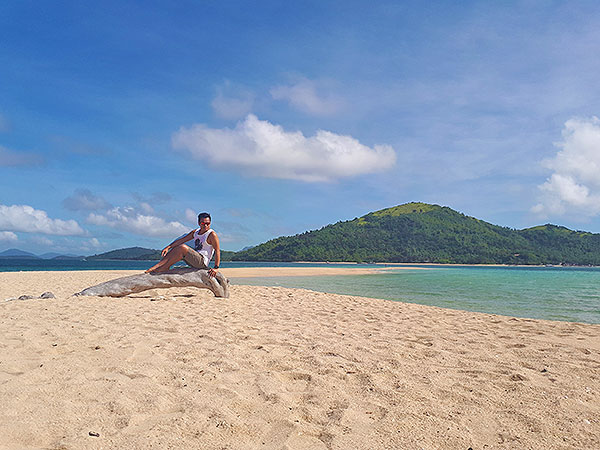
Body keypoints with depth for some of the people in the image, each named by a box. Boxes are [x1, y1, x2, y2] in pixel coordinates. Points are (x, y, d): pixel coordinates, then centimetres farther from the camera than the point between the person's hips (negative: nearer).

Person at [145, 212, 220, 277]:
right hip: (194, 261, 8)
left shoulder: (212, 234, -8)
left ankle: (164, 268, -19)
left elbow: (217, 250, -15)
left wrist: (216, 268, -25)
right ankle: (154, 267, -14)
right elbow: (181, 240, 8)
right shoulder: (195, 232, 14)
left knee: (182, 247, -25)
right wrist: (168, 247, -7)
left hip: (202, 261, -8)